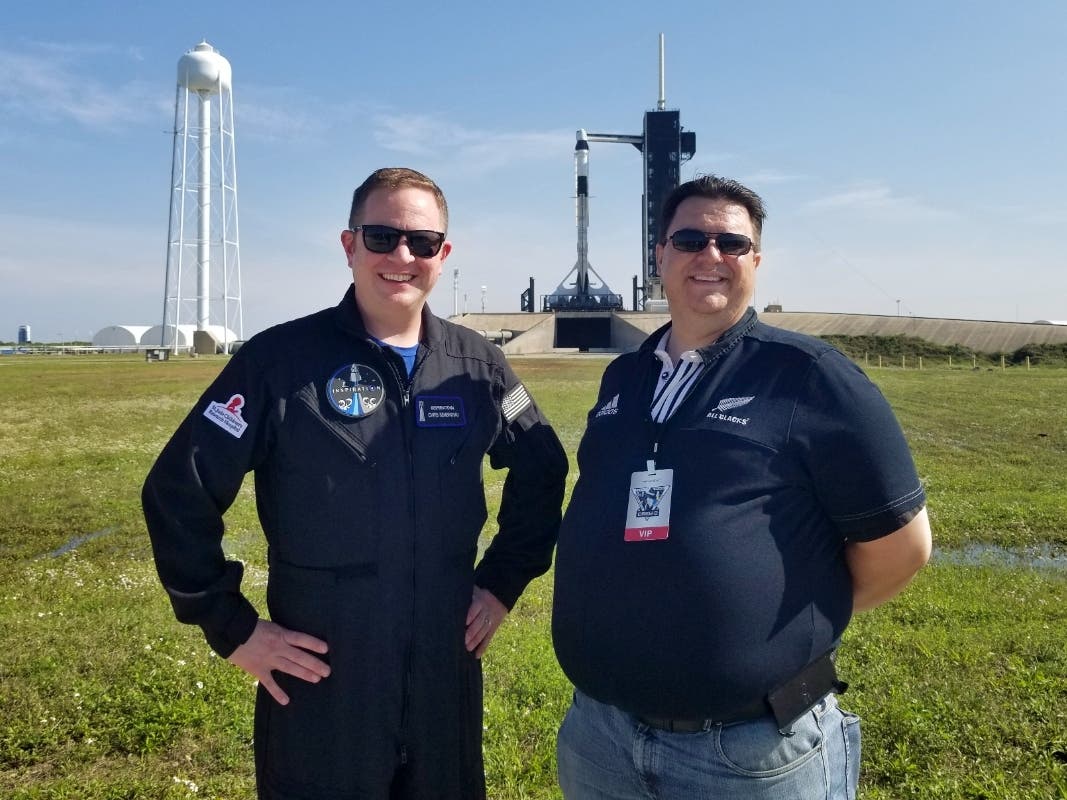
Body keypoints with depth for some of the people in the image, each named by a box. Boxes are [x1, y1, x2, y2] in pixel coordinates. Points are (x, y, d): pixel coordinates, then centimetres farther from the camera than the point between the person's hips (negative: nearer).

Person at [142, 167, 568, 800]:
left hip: (448, 672, 4)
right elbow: (179, 492, -9)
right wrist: (231, 627, -8)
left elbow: (542, 469, 12)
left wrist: (505, 580, 6)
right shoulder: (282, 359, -11)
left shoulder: (475, 363, -1)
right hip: (321, 683, -3)